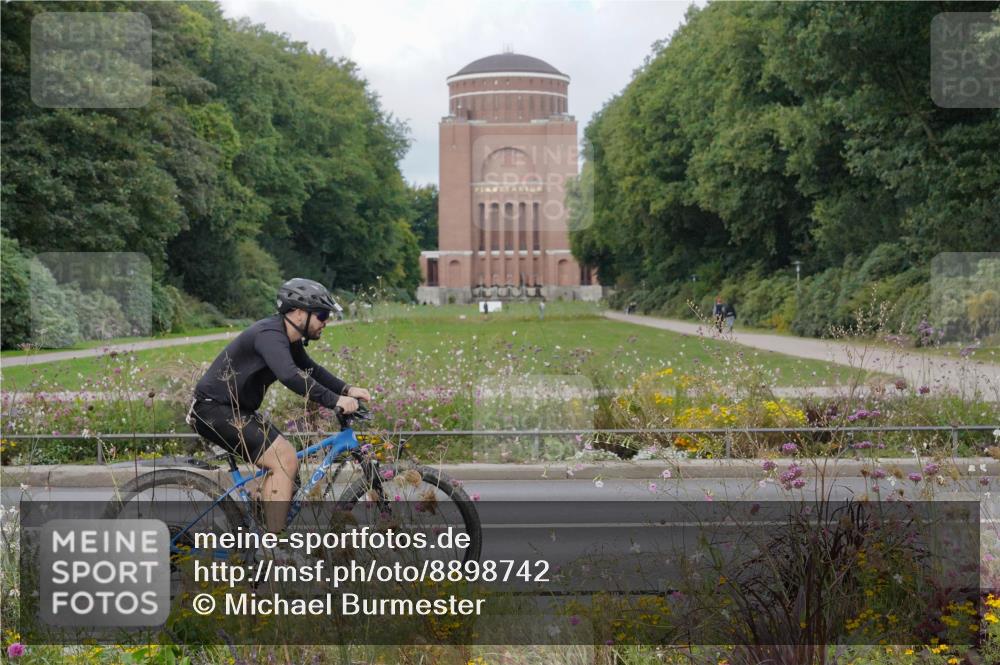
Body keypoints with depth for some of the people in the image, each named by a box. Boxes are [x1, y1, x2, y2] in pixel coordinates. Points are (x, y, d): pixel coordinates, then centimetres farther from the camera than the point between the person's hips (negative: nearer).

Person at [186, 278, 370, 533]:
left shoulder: (289, 339, 8)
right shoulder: (270, 335, -23)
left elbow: (311, 370, 22)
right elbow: (290, 376, -40)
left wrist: (347, 389, 7)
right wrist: (334, 401, -39)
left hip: (234, 409, 11)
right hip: (213, 409, -11)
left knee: (284, 461, 9)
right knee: (286, 460, -17)